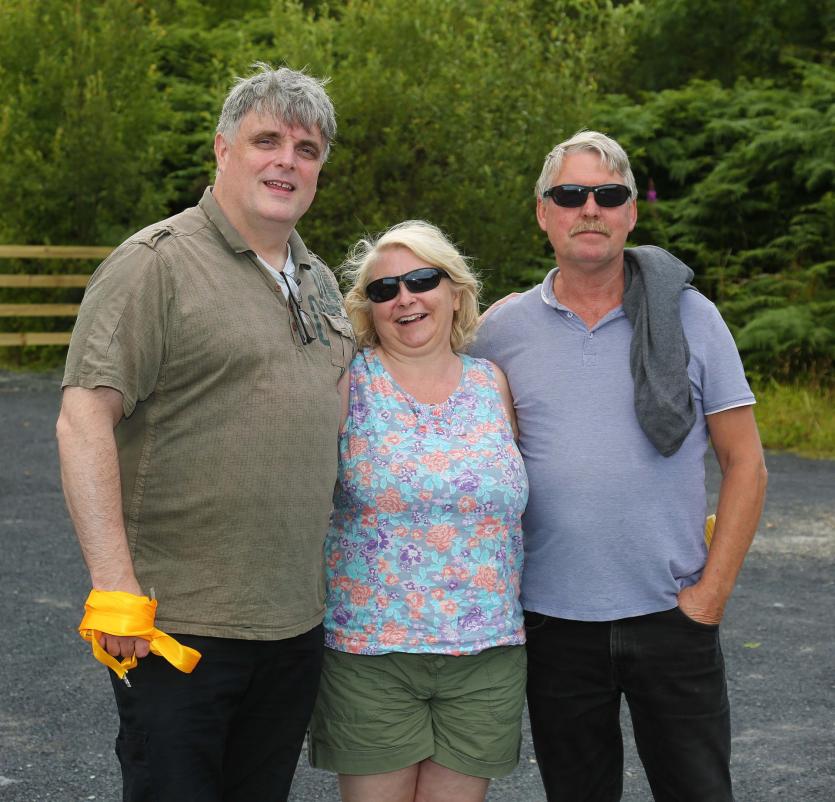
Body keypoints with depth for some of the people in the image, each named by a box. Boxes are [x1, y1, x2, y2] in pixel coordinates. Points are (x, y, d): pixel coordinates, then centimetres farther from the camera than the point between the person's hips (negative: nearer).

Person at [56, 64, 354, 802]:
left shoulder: (319, 282, 14)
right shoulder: (157, 262, -9)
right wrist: (115, 589, -22)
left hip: (298, 623, 7)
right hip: (178, 625, -7)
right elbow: (84, 420, -17)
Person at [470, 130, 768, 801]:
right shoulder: (501, 330, 2)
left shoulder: (689, 316, -1)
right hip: (553, 621, 1)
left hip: (672, 618, -1)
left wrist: (710, 594, -6)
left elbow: (744, 463, 1)